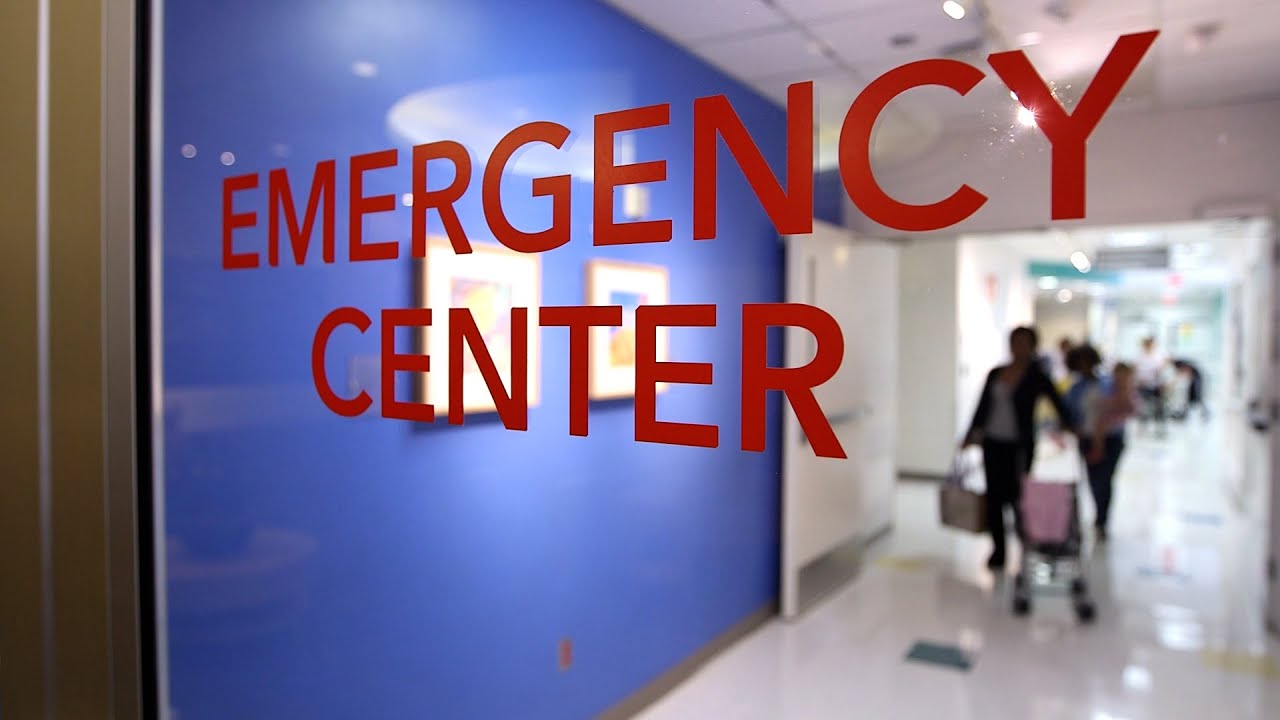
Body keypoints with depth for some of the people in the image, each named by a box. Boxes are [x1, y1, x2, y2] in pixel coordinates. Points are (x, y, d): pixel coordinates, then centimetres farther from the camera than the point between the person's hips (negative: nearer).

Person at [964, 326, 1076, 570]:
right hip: (993, 443, 4)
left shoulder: (1037, 376, -1)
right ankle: (998, 550, 15)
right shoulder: (996, 374, 10)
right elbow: (982, 407, 13)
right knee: (994, 497, 5)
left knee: (1016, 495, -6)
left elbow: (1058, 403, -7)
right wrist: (971, 436, 11)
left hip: (1019, 445, -4)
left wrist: (1070, 427, -20)